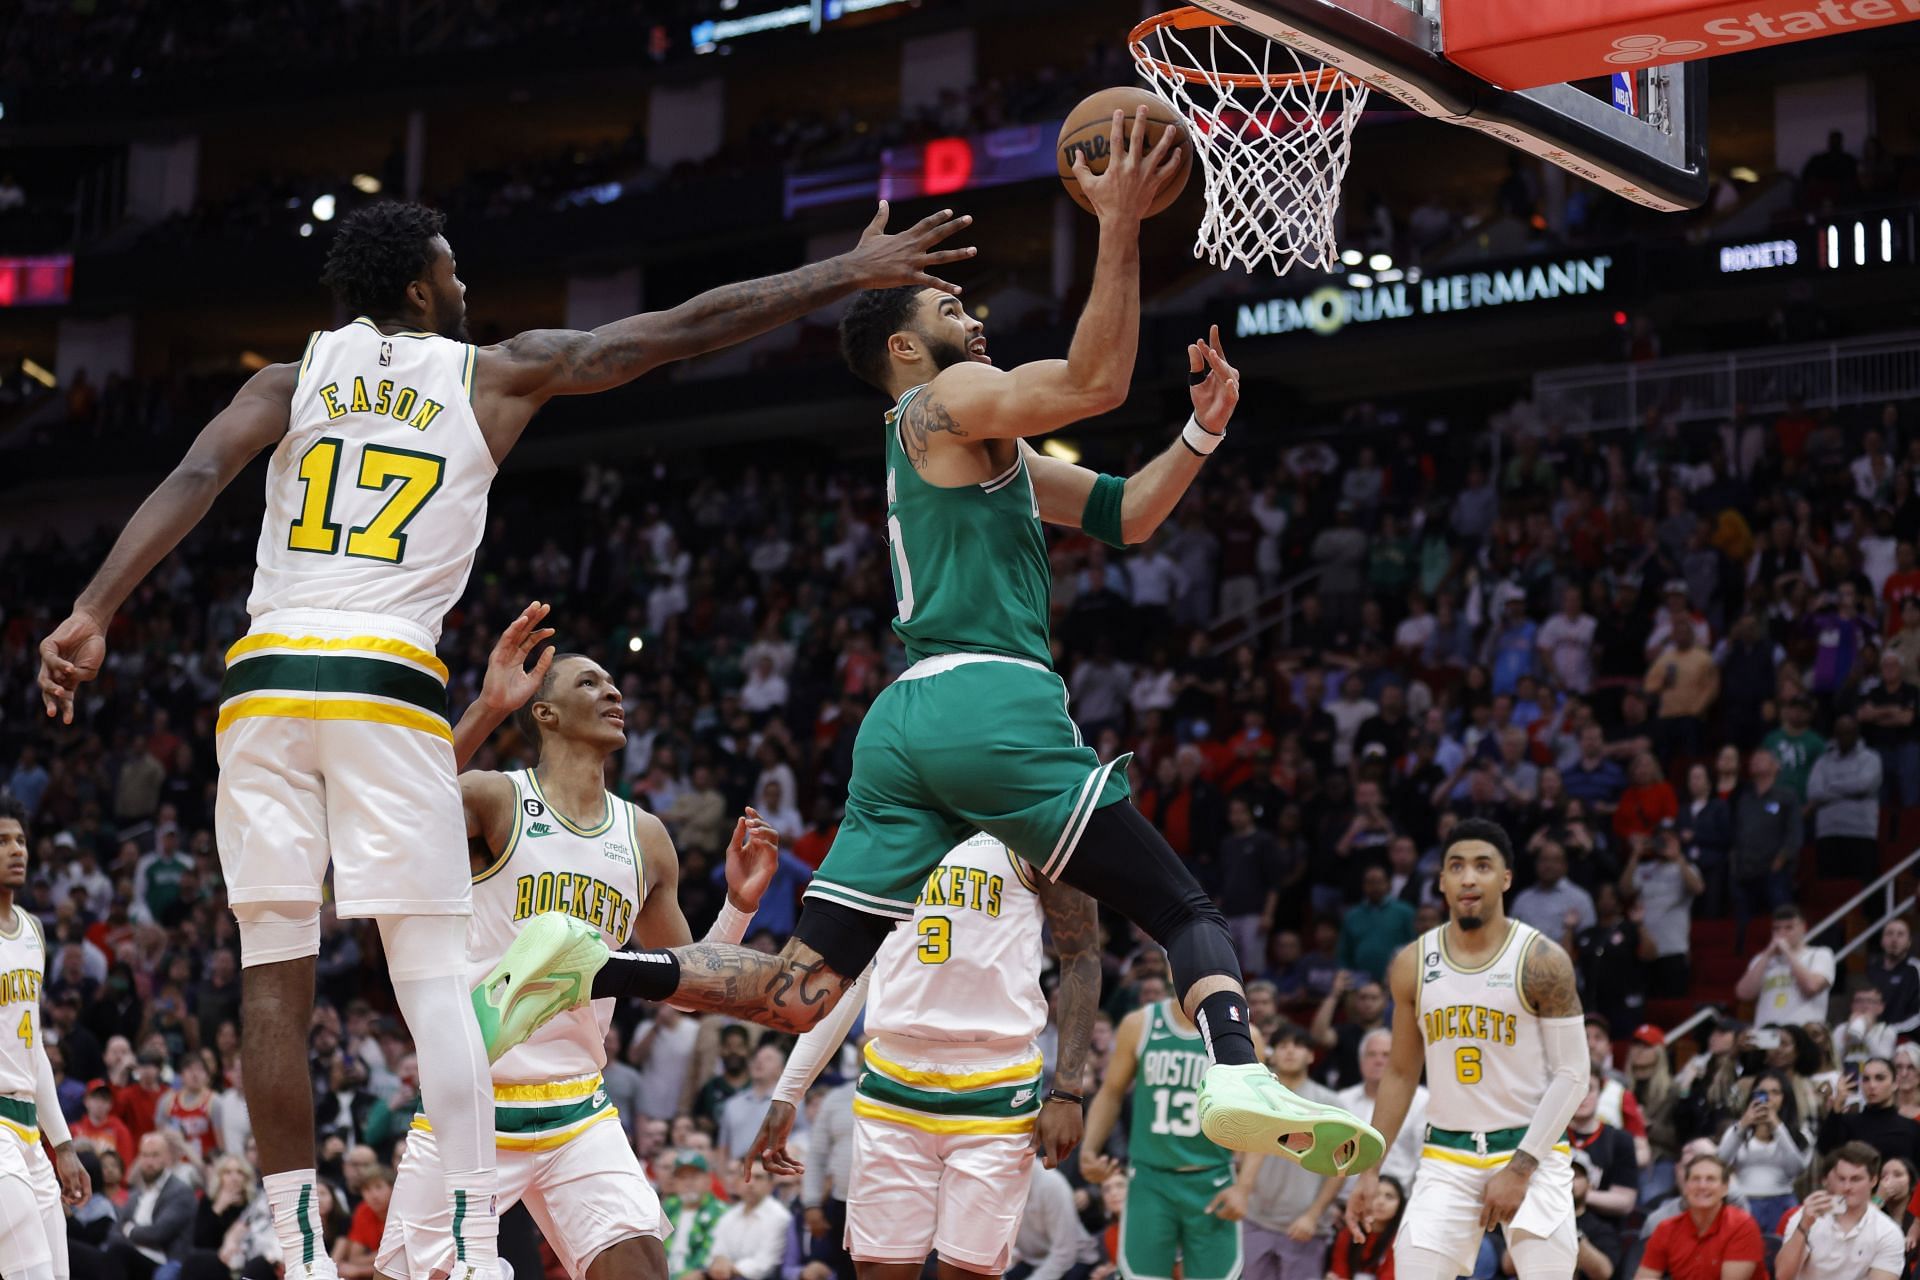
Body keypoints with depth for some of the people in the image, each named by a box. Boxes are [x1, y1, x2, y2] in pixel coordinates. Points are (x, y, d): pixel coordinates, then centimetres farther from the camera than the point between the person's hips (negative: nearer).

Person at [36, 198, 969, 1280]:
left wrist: (94, 613, -10)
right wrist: (851, 273, 17)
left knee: (275, 974, 4)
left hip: (267, 676, 3)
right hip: (388, 680, -3)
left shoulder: (290, 381, 15)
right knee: (436, 977, -2)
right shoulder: (497, 375, 11)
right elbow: (687, 328, 12)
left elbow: (194, 480, -3)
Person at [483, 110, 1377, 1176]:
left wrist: (1202, 431, 16)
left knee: (799, 991, 2)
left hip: (906, 721, 8)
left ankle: (585, 967, -11)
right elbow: (1096, 378, -12)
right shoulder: (949, 397, 4)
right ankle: (1237, 1079, -30)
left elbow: (1121, 516, 30)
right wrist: (1120, 224, -10)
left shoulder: (985, 447, 32)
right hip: (992, 699, -8)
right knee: (1186, 913, -7)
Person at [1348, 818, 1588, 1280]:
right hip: (1447, 1155, 3)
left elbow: (1573, 1074, -9)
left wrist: (1520, 1168, -15)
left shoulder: (1541, 961, -9)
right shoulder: (1413, 965, 3)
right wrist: (1369, 1171, 8)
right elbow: (1401, 1074, 13)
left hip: (1531, 1151, -3)